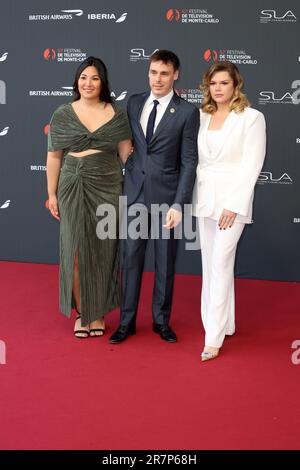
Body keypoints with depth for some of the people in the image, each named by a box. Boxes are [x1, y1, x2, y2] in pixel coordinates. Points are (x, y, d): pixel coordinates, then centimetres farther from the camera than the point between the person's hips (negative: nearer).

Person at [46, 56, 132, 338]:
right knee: (76, 251, 4)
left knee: (102, 251, 6)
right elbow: (54, 157, 5)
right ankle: (81, 311, 20)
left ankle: (98, 311, 22)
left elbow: (126, 154, 4)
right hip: (73, 189, 0)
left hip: (107, 188, 0)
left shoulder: (117, 115, 3)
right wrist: (52, 194, 4)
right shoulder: (62, 114, 2)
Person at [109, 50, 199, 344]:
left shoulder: (187, 112, -5)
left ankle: (161, 321, 23)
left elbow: (189, 162, -7)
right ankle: (127, 321, 19)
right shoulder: (134, 103, 7)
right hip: (135, 194, 3)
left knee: (165, 262, 8)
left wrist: (179, 204, -14)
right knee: (131, 258, 7)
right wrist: (123, 185, 9)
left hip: (166, 196, -3)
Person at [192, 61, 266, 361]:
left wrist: (234, 205, -15)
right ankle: (223, 323, 23)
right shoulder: (201, 117, 10)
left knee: (221, 262, -11)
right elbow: (194, 158, 12)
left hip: (233, 197, -5)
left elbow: (252, 165, -10)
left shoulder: (251, 118, -5)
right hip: (204, 198, 6)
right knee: (210, 263, 10)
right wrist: (191, 196, 3)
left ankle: (214, 337, -7)